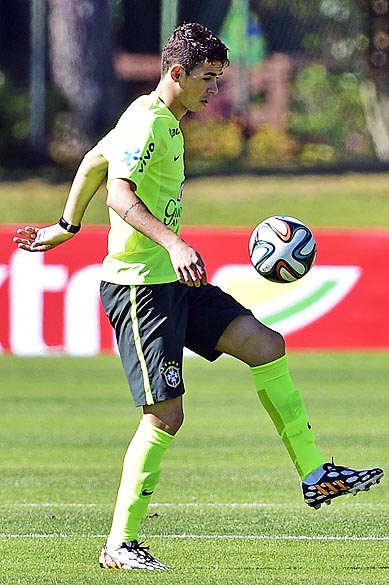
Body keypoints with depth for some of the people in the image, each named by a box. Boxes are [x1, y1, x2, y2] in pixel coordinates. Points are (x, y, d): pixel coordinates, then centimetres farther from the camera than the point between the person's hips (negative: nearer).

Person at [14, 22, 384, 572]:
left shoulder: (166, 122, 16)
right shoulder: (146, 122, -15)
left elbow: (93, 163, 28)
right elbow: (119, 193, -30)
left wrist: (66, 227, 38)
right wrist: (174, 244, -42)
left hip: (171, 280, 10)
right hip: (138, 284, -10)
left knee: (266, 345, 5)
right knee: (165, 414, -11)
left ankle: (315, 475, 9)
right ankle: (119, 545, -4)